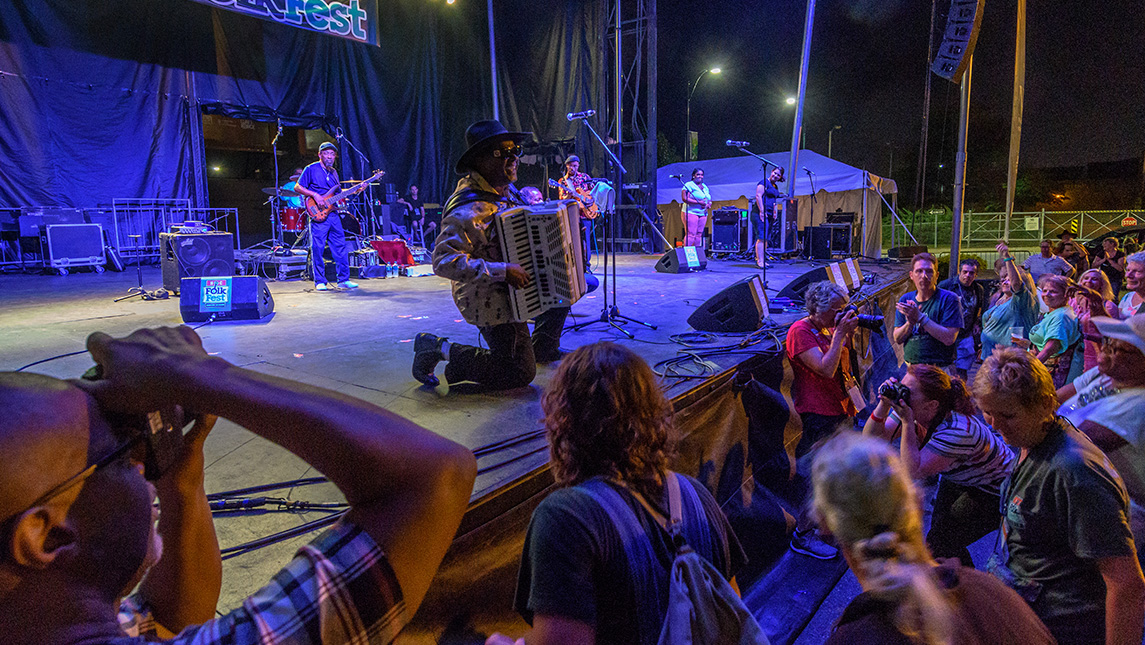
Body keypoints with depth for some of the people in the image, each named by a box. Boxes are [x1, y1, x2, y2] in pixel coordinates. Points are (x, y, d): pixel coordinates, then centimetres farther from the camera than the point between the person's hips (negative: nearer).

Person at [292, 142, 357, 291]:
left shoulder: (333, 172, 18)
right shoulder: (311, 169, -2)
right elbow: (297, 187, -5)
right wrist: (315, 195, -17)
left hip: (333, 213, 6)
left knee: (340, 247, 4)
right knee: (317, 248, -3)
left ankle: (343, 280, 10)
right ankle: (319, 282, 4)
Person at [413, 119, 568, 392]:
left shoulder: (506, 189, 5)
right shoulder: (468, 208, -27)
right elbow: (443, 261, -33)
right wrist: (503, 271, -34)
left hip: (511, 287, 10)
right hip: (490, 300, -10)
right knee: (520, 374, -7)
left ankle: (543, 347, 33)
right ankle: (437, 348, 1)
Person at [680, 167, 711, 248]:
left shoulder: (705, 187, 20)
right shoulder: (689, 185, -4)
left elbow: (709, 199, 26)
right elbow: (685, 198, -16)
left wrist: (709, 204, 1)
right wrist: (699, 202, -17)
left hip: (703, 214, 7)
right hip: (691, 213, -7)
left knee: (699, 235, 5)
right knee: (691, 234, -12)